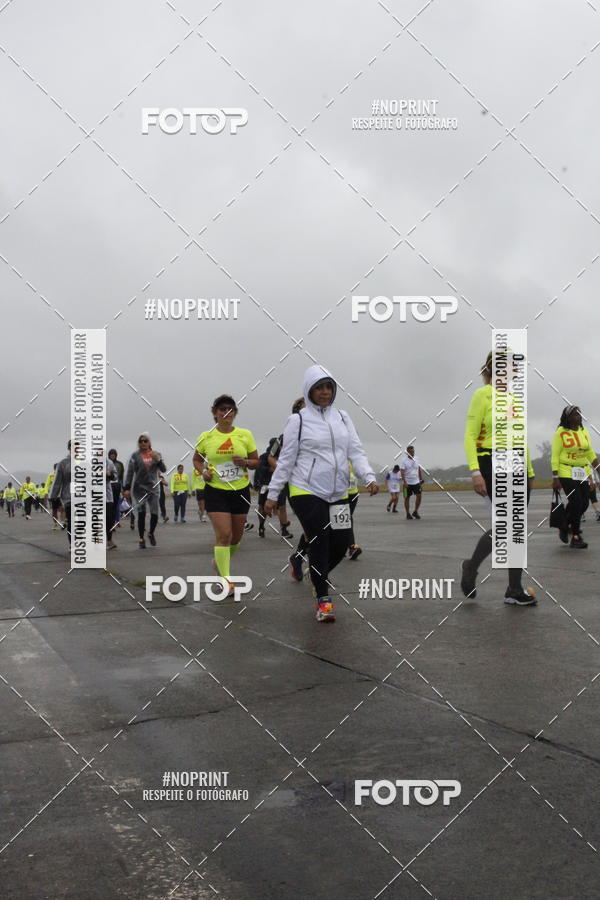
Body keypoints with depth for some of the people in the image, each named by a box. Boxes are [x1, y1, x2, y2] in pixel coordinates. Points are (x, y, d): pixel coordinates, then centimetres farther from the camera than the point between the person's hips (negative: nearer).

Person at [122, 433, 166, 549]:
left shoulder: (156, 454, 6)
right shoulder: (135, 455, -1)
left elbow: (164, 469, 1)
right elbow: (130, 472, -2)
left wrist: (158, 460, -17)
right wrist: (126, 488, -7)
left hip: (153, 487, 2)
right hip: (139, 487, -2)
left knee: (154, 514, -1)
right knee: (141, 513, -4)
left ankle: (151, 533, 25)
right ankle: (141, 539, 7)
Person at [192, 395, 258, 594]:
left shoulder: (245, 435, 0)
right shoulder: (206, 437, -1)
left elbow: (256, 462, 6)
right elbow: (197, 459, 13)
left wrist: (245, 462, -16)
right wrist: (203, 471, -7)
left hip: (240, 491, 3)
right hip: (215, 491, -2)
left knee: (236, 535, 13)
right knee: (223, 535, -12)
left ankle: (220, 561, 42)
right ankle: (226, 580, -5)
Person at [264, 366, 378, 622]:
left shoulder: (342, 418, 10)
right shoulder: (298, 420, -2)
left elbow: (356, 451, 6)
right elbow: (286, 459, 0)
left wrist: (369, 477, -11)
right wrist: (272, 494, -1)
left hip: (338, 493, 5)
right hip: (306, 492, -4)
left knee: (341, 543, 5)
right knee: (319, 542, -8)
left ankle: (318, 575, 36)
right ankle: (323, 600, 6)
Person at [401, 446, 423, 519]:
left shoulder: (416, 459, 6)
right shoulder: (404, 460, -9)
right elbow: (402, 472, -14)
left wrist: (421, 479, 11)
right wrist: (404, 482, -22)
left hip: (416, 482, 4)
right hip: (407, 483, -4)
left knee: (419, 496, -6)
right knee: (407, 498, 4)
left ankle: (415, 512, 9)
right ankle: (408, 514, 15)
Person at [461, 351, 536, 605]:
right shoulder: (483, 395, -7)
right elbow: (470, 436, -13)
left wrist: (529, 471, 18)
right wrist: (476, 472, -23)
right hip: (492, 465, -7)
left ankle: (515, 589, 11)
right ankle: (471, 567, 10)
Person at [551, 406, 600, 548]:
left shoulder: (584, 431, 10)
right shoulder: (561, 433, -8)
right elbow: (555, 456, -9)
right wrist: (555, 478, -14)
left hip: (583, 473, 6)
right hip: (567, 473, -6)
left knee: (584, 503, 3)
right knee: (576, 503, -11)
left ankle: (566, 526, 27)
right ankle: (575, 537, 2)